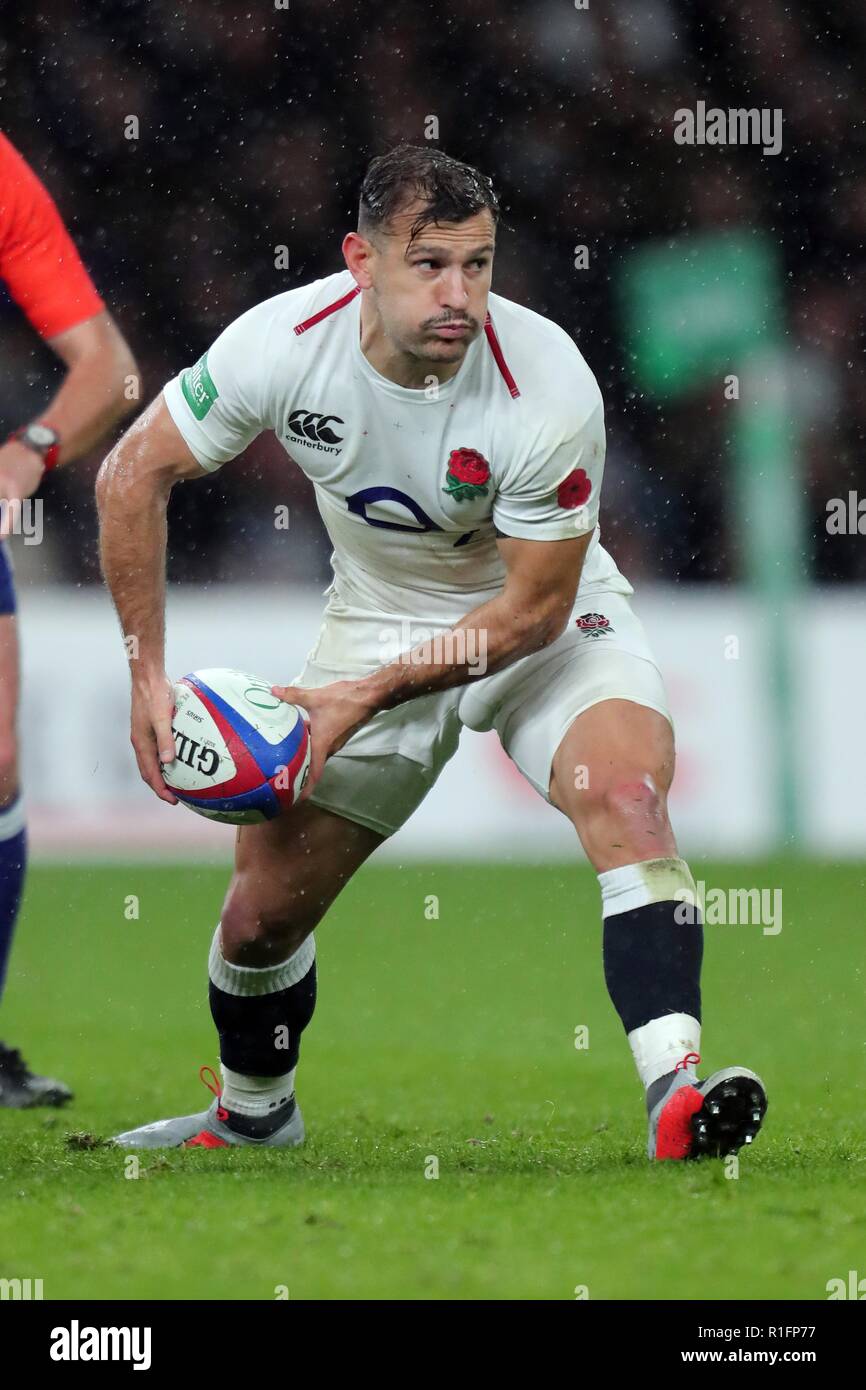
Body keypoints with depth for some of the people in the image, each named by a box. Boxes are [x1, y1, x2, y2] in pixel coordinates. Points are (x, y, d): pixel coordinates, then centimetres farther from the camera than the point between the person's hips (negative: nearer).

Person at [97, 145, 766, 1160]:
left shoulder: (548, 385, -31)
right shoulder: (284, 343, -23)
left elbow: (533, 607, -21)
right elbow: (134, 474, -9)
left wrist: (368, 697, -25)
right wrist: (148, 677, -12)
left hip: (549, 622, -3)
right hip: (376, 614, 3)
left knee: (628, 794, -32)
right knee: (264, 904, 3)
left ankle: (675, 1094, -41)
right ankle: (250, 1114, 33)